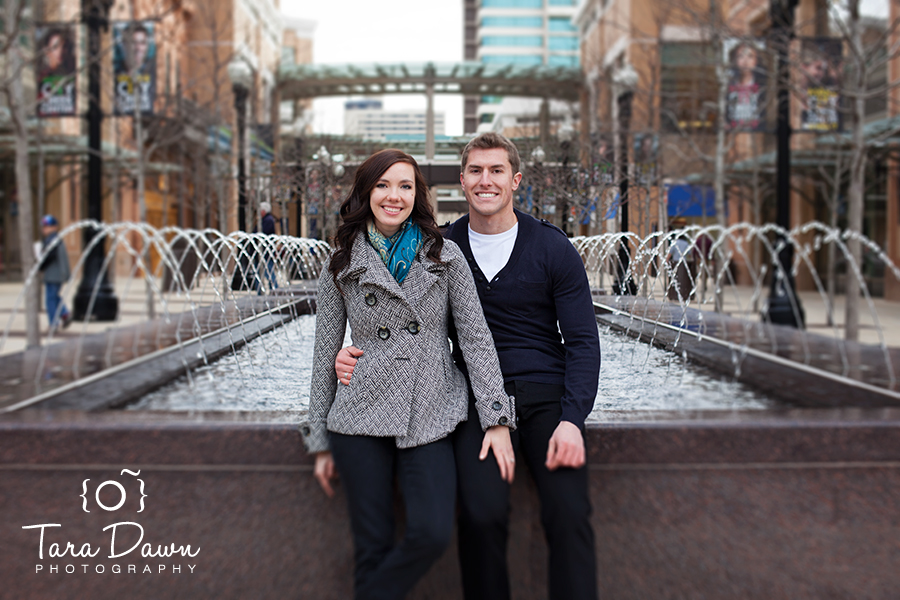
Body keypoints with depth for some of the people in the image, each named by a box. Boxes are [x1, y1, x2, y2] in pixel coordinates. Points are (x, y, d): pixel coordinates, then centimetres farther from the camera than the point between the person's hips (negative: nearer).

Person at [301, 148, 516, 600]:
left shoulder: (445, 256, 5)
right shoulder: (341, 264, 6)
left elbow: (475, 338, 3)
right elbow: (325, 352, 9)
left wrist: (497, 420, -6)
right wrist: (321, 440, 9)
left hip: (431, 419, 0)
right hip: (361, 418, 0)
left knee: (432, 533, -15)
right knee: (373, 547, 0)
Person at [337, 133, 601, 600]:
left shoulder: (552, 247, 4)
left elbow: (582, 341, 1)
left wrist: (571, 420, -13)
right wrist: (358, 356, -6)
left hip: (547, 394, 0)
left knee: (569, 513, -24)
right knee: (482, 513, -25)